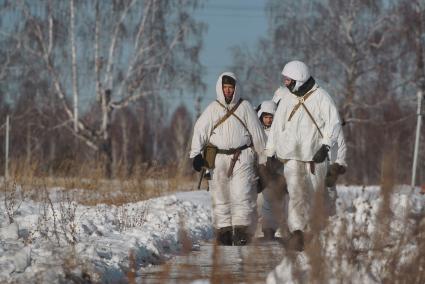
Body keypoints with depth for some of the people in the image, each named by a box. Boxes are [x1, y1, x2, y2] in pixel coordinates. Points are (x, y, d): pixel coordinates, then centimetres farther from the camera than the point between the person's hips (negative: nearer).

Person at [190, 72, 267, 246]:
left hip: (242, 158, -2)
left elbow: (257, 134, 12)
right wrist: (196, 154, -16)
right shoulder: (212, 109, 8)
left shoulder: (244, 107, 7)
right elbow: (200, 131, -2)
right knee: (220, 197, 3)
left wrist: (263, 158, 13)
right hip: (218, 158, 2)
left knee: (242, 194, -12)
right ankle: (223, 231, 8)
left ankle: (241, 230, -13)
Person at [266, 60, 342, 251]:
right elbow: (277, 125, 16)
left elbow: (334, 123, -10)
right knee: (296, 192, -14)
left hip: (315, 156, -2)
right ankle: (297, 232, -22)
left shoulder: (320, 96, -5)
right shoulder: (287, 97, 8)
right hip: (292, 156, 2)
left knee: (314, 194, 7)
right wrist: (270, 151, 14)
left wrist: (325, 146, -22)